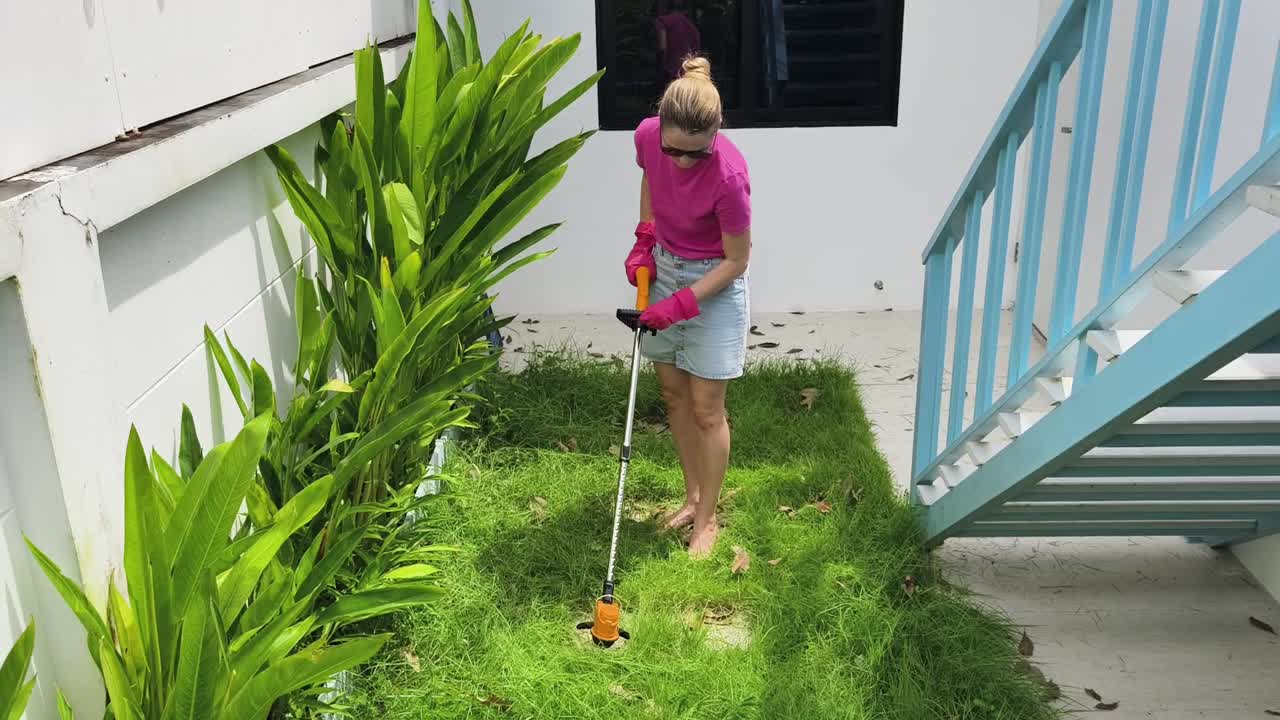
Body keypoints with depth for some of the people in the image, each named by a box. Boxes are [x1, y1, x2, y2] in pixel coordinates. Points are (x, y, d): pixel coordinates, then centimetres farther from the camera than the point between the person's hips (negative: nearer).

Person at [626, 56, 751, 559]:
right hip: (663, 269, 6)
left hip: (714, 283, -6)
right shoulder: (647, 136, -16)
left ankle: (707, 518, 19)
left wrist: (681, 304, -21)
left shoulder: (728, 174, -31)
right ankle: (692, 496, 31)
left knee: (705, 408, 2)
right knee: (673, 393, 14)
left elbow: (736, 261, -19)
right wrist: (645, 240, 2)